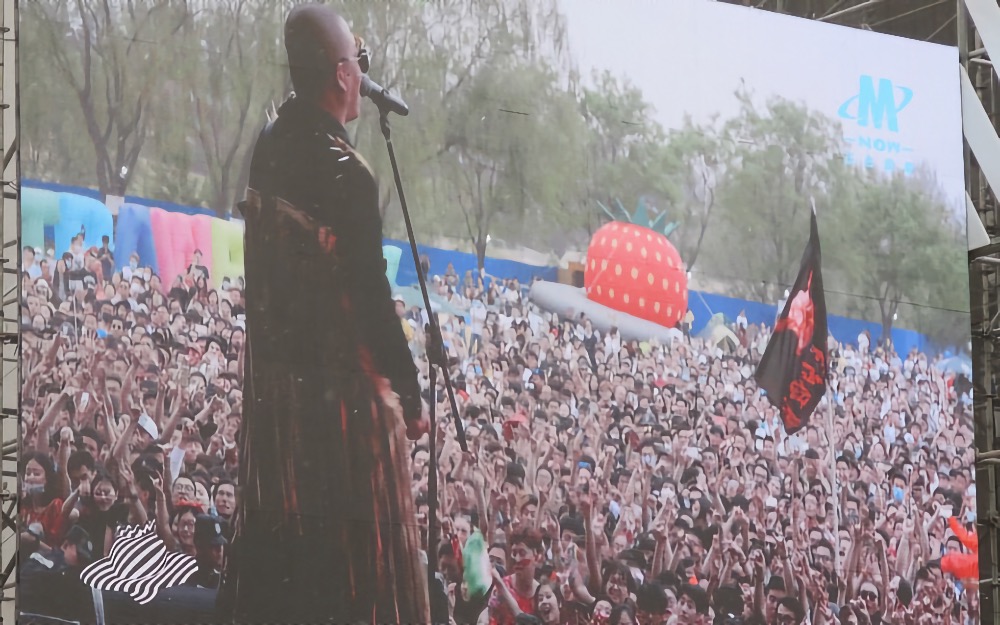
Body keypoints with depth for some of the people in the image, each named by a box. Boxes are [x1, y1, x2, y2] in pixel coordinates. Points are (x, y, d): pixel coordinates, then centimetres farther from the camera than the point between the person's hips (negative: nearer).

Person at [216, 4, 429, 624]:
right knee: (358, 549, 0)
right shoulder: (347, 174, -21)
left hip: (272, 377, 8)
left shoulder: (270, 148, 0)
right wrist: (411, 393, -9)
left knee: (277, 535, 16)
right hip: (342, 387, -8)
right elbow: (371, 296, -20)